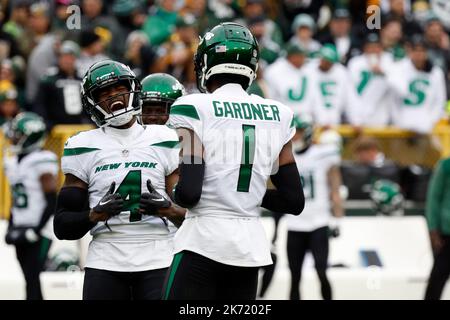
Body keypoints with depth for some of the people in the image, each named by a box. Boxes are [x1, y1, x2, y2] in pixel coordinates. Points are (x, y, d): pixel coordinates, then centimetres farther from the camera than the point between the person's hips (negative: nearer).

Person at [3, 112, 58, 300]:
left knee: (32, 279, -11)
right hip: (22, 234, 8)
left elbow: (52, 201, -15)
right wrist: (11, 228, 12)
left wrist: (36, 230, -18)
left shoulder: (42, 162, -12)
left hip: (39, 234, -8)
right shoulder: (12, 161, 14)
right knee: (30, 280, 9)